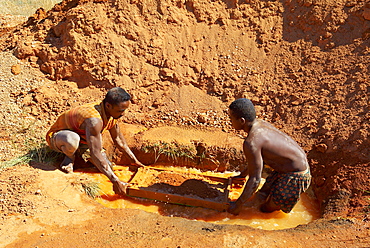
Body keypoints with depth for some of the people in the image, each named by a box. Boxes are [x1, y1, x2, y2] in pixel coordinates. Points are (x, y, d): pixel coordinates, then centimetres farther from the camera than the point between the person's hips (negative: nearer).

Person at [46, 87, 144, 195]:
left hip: (82, 138, 7)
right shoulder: (94, 120, -40)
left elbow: (118, 138, 4)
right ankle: (70, 157, -8)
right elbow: (95, 154, -41)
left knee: (107, 166, -7)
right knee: (72, 140, -44)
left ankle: (79, 152, 16)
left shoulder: (112, 113, -14)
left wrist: (134, 160, 5)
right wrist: (116, 181, -42)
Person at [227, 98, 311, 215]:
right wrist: (242, 175, 29)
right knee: (262, 198, 17)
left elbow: (255, 180, -22)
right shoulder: (261, 123, -1)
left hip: (295, 177, -9)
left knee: (266, 209, 5)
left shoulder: (251, 142, -29)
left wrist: (238, 205, -9)